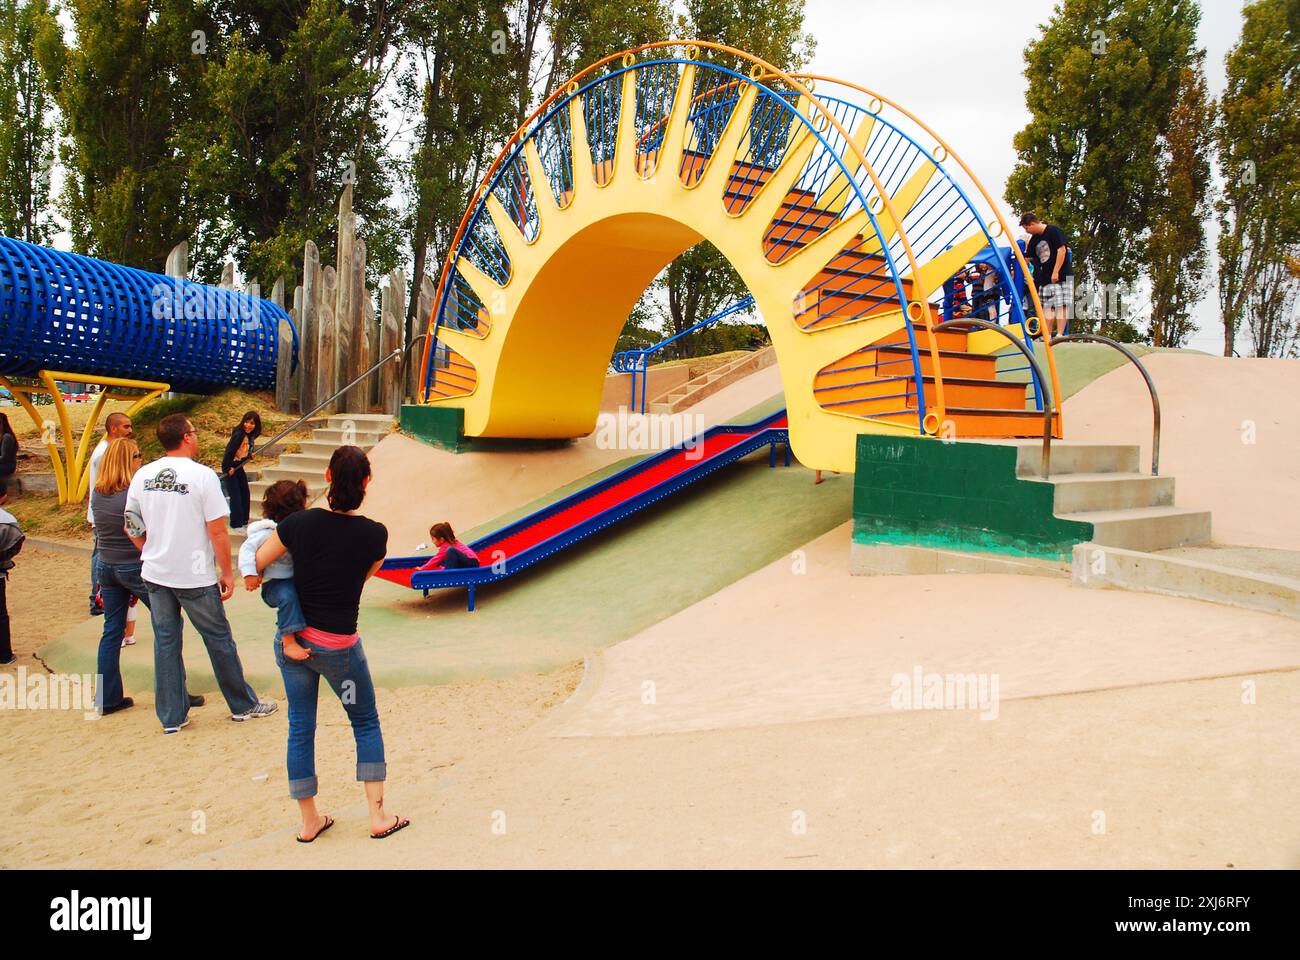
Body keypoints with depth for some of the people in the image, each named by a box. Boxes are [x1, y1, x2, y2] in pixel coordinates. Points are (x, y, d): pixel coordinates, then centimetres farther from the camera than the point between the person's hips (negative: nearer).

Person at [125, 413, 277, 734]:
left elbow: (131, 527, 8)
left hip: (155, 574, 5)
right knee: (219, 639, 9)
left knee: (165, 642, 12)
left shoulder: (142, 476, 1)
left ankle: (172, 716, 19)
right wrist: (227, 573, -4)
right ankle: (243, 705, 23)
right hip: (195, 576, -5)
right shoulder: (202, 476, -15)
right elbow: (218, 532, -14)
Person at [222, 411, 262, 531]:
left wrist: (250, 455, 3)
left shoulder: (250, 436, 3)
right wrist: (229, 468, -21)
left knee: (245, 494, 12)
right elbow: (229, 451, -25)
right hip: (229, 468, -9)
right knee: (235, 496, -7)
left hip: (238, 467, 9)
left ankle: (244, 521, 24)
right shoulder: (239, 434, -23)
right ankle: (236, 524, 3)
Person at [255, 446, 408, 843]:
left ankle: (310, 821, 24)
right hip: (339, 646, -2)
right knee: (366, 724, 15)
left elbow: (254, 565, -1)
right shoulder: (374, 534, -13)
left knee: (300, 727, 14)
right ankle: (378, 816, 15)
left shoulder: (299, 522, -10)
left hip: (292, 641, 3)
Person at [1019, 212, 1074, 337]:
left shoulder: (1054, 231, -9)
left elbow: (1062, 250, -15)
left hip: (1062, 275, -7)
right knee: (1047, 307, 5)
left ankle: (1059, 335, -10)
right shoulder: (1034, 239, 13)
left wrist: (1055, 272, -19)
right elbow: (1028, 259, 22)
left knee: (1061, 306, -8)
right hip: (1045, 278, 7)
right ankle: (1048, 336, 7)